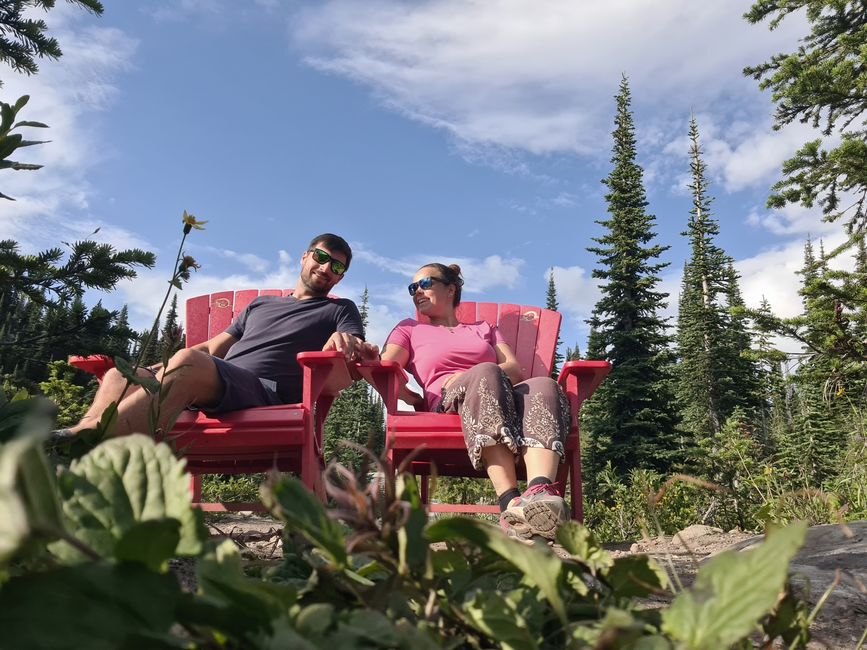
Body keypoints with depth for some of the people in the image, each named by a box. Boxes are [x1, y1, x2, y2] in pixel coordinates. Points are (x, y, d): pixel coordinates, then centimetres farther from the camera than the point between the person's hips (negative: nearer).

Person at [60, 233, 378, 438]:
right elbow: (212, 348, 34)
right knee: (120, 376, -17)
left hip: (266, 392, -6)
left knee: (190, 361, -36)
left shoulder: (340, 310, 20)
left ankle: (84, 437, -48)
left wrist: (348, 341, -26)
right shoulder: (260, 304, 35)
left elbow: (358, 357, 1)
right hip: (213, 388, 6)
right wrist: (147, 370, 24)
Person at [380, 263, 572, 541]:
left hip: (505, 396, 3)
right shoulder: (410, 329, 30)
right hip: (449, 404, -3)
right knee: (486, 374, -38)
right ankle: (510, 503, -54)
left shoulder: (485, 328, 34)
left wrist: (468, 374, -4)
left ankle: (540, 492, -59)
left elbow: (515, 369, 14)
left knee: (544, 386, -32)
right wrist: (411, 397, -8)